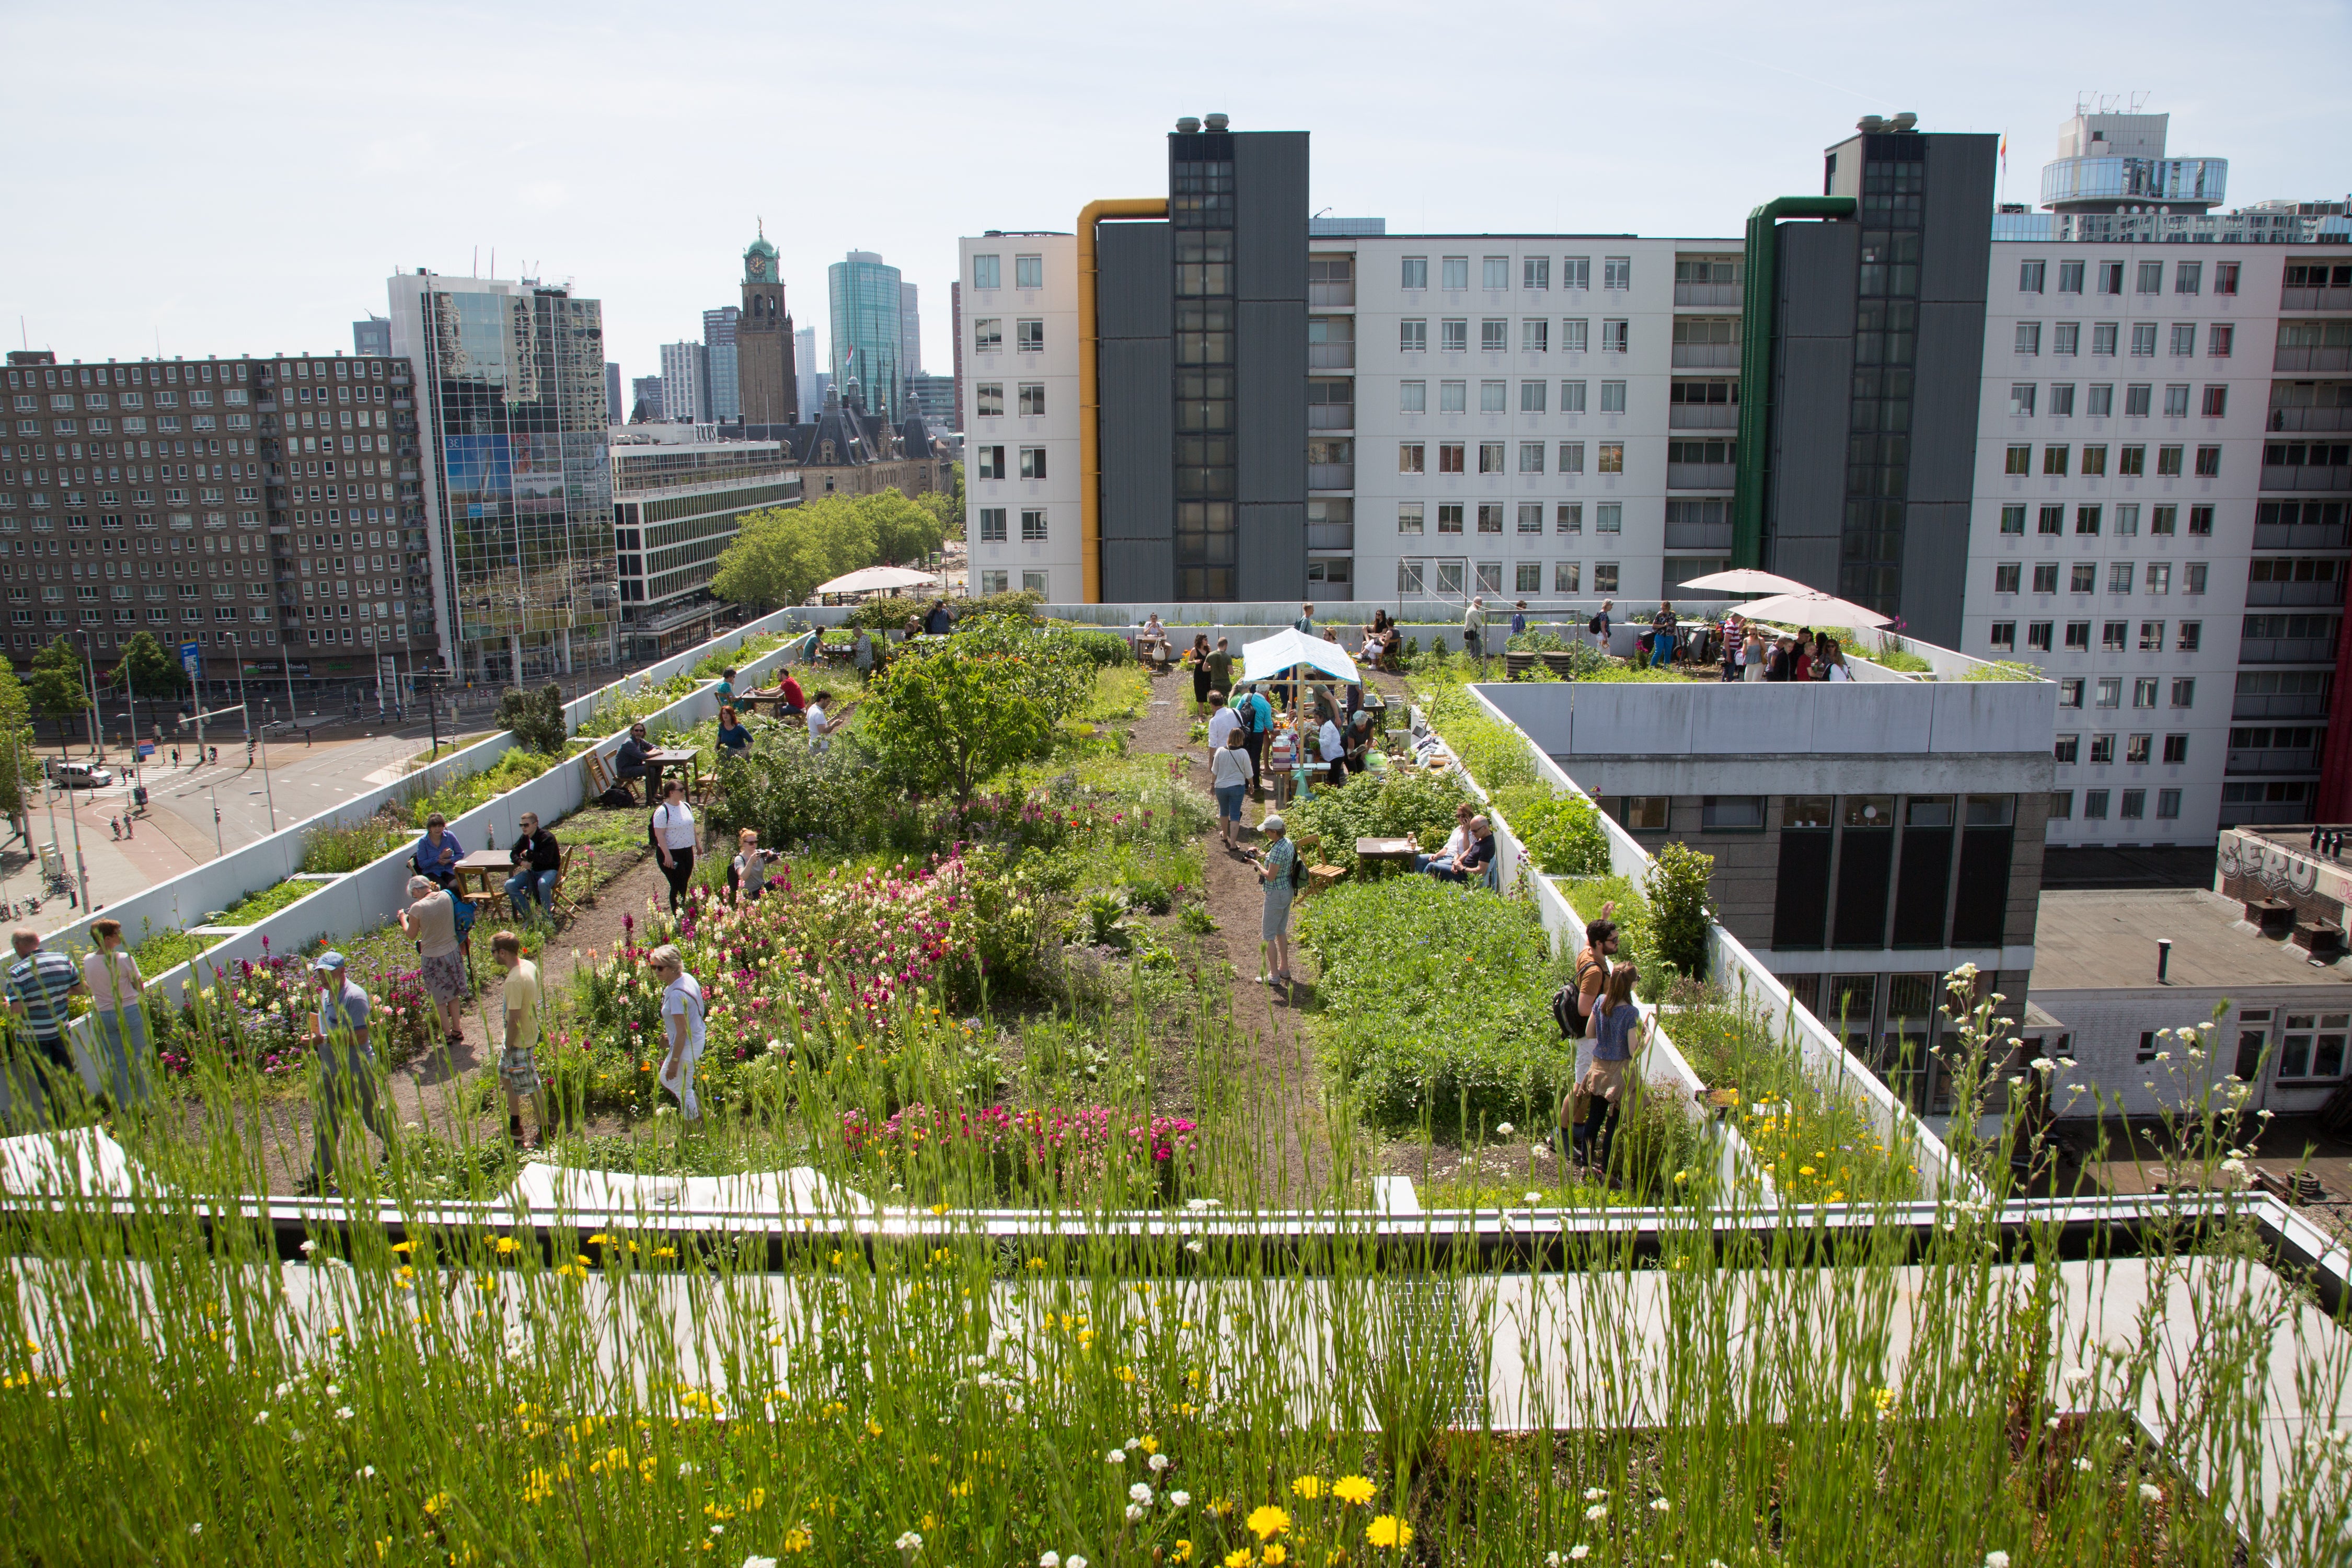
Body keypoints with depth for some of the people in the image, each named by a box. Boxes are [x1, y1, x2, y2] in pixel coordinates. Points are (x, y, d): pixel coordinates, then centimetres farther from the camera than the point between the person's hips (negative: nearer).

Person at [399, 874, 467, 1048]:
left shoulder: (418, 908, -21)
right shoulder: (446, 896, -7)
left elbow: (412, 934, -5)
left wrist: (403, 919, 11)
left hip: (433, 957, -5)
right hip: (452, 952, 5)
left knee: (439, 999, 13)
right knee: (453, 994, 20)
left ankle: (447, 1034, 21)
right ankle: (457, 1030, 29)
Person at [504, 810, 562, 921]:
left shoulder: (547, 837, -18)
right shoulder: (524, 838, 5)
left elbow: (546, 859, -29)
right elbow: (513, 854, 11)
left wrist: (528, 854, -16)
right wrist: (522, 862, -12)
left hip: (550, 870, -8)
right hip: (532, 871, 8)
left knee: (543, 883, -42)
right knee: (509, 885, -13)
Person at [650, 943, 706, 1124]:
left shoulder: (676, 994, -29)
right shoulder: (687, 978, -1)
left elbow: (682, 1030, -27)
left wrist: (674, 1061, -22)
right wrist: (672, 1034, 23)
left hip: (686, 1045, -10)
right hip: (697, 1038, 10)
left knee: (683, 1090, 8)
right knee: (666, 1079, 27)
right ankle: (700, 1110, 38)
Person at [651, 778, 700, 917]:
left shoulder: (686, 807, 8)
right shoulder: (662, 811, -16)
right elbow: (659, 835, -19)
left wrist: (698, 844, 19)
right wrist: (667, 855, -23)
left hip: (687, 851, 7)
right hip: (672, 854, -7)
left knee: (685, 885, 12)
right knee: (678, 886, -4)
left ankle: (685, 914, 21)